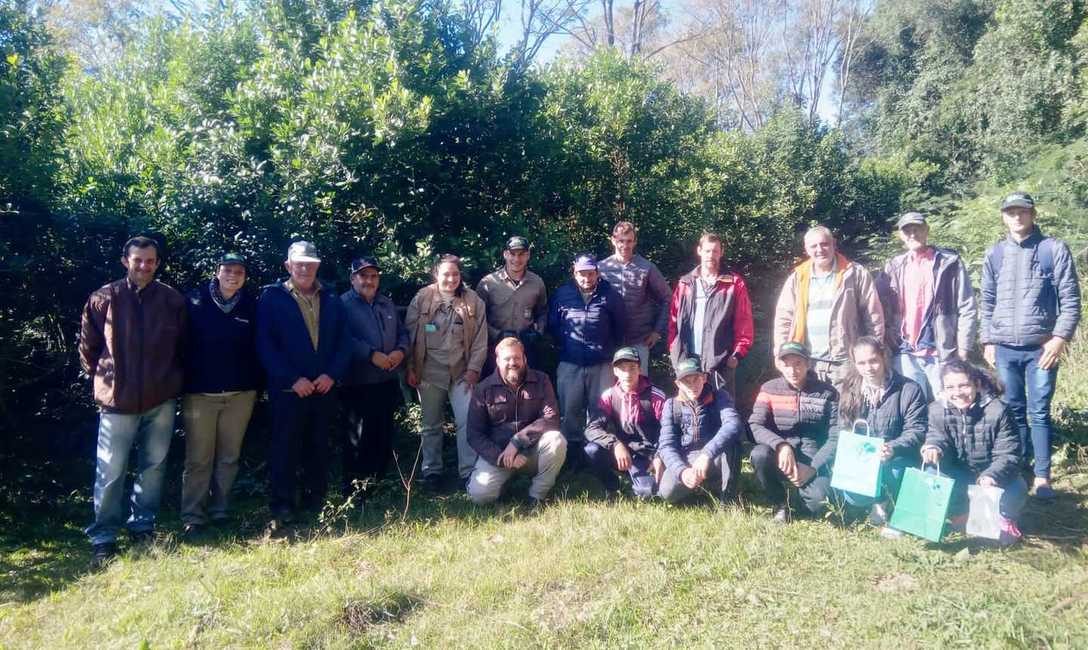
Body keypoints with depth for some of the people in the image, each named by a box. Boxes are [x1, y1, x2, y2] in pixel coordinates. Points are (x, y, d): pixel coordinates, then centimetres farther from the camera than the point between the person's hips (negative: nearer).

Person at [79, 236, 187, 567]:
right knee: (110, 472, 1)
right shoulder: (104, 299, -5)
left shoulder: (173, 300, -1)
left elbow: (182, 345, 10)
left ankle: (143, 527, 28)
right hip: (117, 399, -2)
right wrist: (101, 377, 10)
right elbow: (88, 345, 6)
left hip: (161, 399, 2)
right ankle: (103, 538, 14)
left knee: (153, 465, 12)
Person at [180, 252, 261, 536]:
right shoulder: (195, 301, -2)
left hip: (241, 393, 2)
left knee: (229, 457, 10)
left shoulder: (252, 305, 4)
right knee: (198, 459, 2)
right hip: (200, 393, -2)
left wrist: (257, 384, 4)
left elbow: (258, 347, 8)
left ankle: (220, 511, 22)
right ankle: (193, 516, 10)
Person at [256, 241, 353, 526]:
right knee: (284, 449, 1)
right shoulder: (272, 298, -1)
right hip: (288, 388, -3)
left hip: (324, 387, 4)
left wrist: (332, 374, -8)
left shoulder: (331, 300, 10)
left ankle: (316, 501, 24)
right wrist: (292, 379, -14)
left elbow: (345, 341, 7)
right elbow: (265, 344, -8)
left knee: (318, 447, 12)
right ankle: (281, 508, 10)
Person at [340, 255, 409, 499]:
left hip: (388, 381, 6)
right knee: (358, 436, 0)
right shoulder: (343, 304, -6)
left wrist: (401, 350, -4)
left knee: (385, 433, 12)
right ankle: (353, 488, 11)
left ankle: (377, 483, 26)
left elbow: (403, 332, 17)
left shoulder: (387, 304, 16)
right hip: (357, 384, -6)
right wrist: (371, 354, -21)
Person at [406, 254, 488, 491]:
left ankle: (468, 471, 5)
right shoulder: (421, 299, -2)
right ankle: (431, 471, 22)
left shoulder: (473, 301, -1)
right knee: (431, 424, 10)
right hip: (430, 371, 0)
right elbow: (410, 335, 1)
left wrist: (474, 369, -5)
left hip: (462, 372, 0)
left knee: (467, 421, -5)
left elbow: (480, 338, 0)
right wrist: (411, 369, -1)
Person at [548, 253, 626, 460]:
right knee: (570, 410, 5)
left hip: (601, 365, 0)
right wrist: (564, 346, 7)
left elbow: (619, 326, 7)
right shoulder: (562, 294, 1)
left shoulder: (609, 295, -1)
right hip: (570, 364, 1)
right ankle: (572, 447, 19)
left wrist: (610, 350, 7)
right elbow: (552, 325, 8)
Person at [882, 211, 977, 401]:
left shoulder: (949, 262, 2)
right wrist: (889, 346, -1)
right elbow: (884, 311, 8)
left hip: (942, 354, -2)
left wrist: (962, 349, -4)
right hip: (906, 355, 2)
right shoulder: (893, 267, 10)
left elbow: (967, 309, 0)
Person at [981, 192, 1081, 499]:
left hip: (1041, 347, -3)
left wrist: (1060, 337, -12)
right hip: (1004, 348, 3)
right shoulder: (995, 254, 9)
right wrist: (988, 341, 7)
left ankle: (1042, 476, 8)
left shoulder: (1055, 249, -1)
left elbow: (1070, 300, -3)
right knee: (1014, 411, 9)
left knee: (1039, 413, 0)